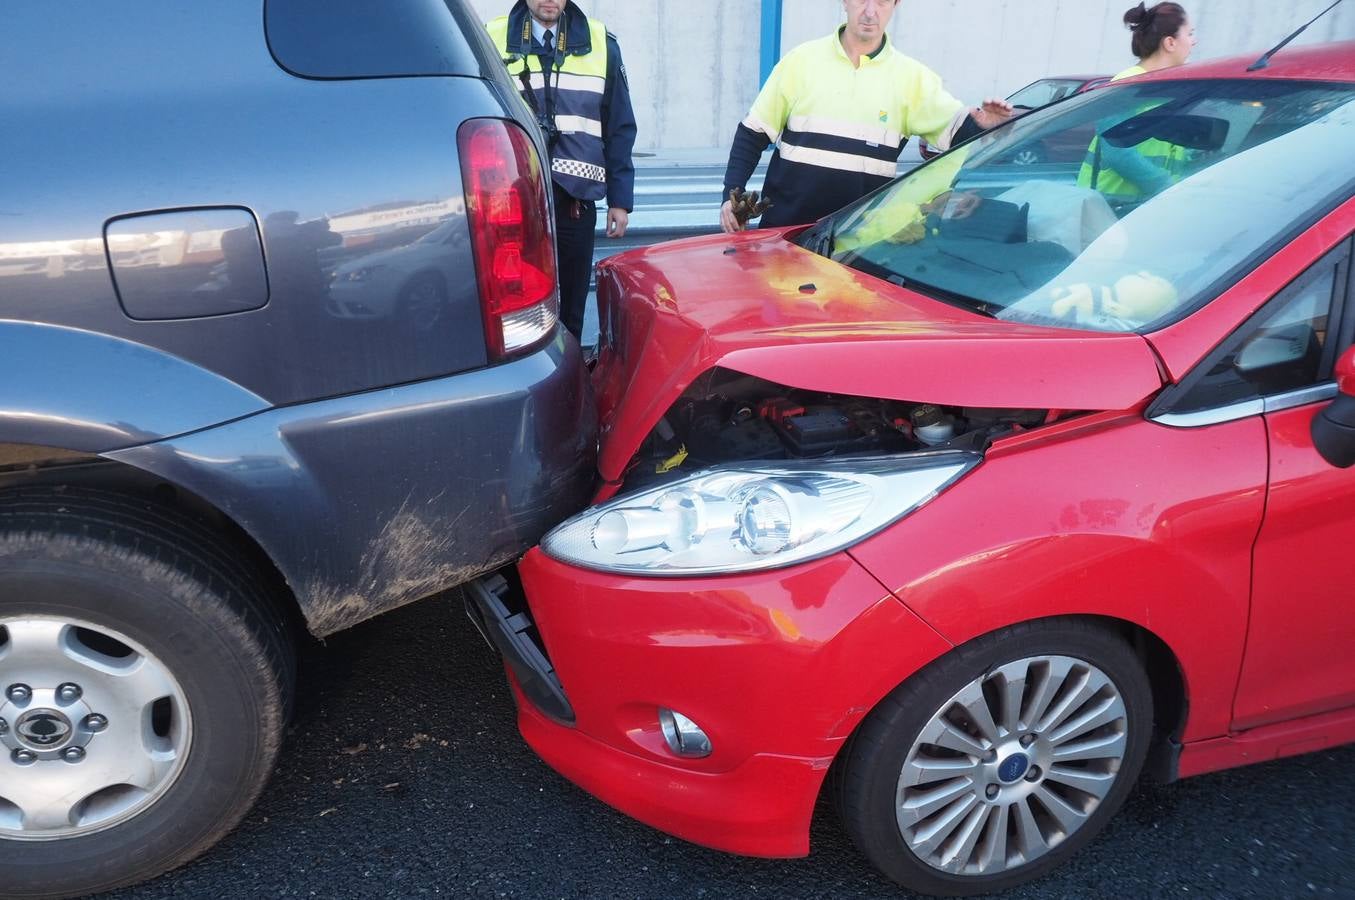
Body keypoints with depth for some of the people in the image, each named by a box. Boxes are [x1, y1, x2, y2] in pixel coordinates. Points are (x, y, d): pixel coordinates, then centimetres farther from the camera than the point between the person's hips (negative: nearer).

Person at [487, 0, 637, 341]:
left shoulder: (600, 43, 8)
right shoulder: (493, 40, 3)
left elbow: (620, 127, 9)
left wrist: (620, 199, 4)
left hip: (575, 200, 1)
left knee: (569, 310, 8)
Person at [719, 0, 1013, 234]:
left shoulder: (911, 76, 4)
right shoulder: (802, 59, 4)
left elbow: (956, 131, 0)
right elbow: (753, 134, 6)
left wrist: (979, 125, -24)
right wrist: (731, 193, -4)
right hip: (785, 224, 0)